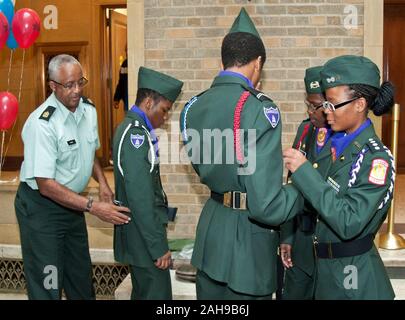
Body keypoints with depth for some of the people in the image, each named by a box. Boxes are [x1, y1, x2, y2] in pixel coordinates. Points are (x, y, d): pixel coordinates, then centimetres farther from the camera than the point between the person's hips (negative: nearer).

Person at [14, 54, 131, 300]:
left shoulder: (88, 109, -2)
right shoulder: (42, 124, -25)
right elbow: (46, 185, -25)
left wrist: (102, 183, -1)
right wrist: (94, 207, -28)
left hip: (71, 202, 7)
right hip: (41, 207, -7)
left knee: (81, 275, 19)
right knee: (47, 284, 1)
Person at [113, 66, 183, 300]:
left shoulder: (134, 129, 11)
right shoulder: (135, 133, -19)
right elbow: (140, 197, -23)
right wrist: (159, 247, -20)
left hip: (140, 233, 10)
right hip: (144, 236, -10)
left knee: (144, 292, 20)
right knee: (157, 294, -3)